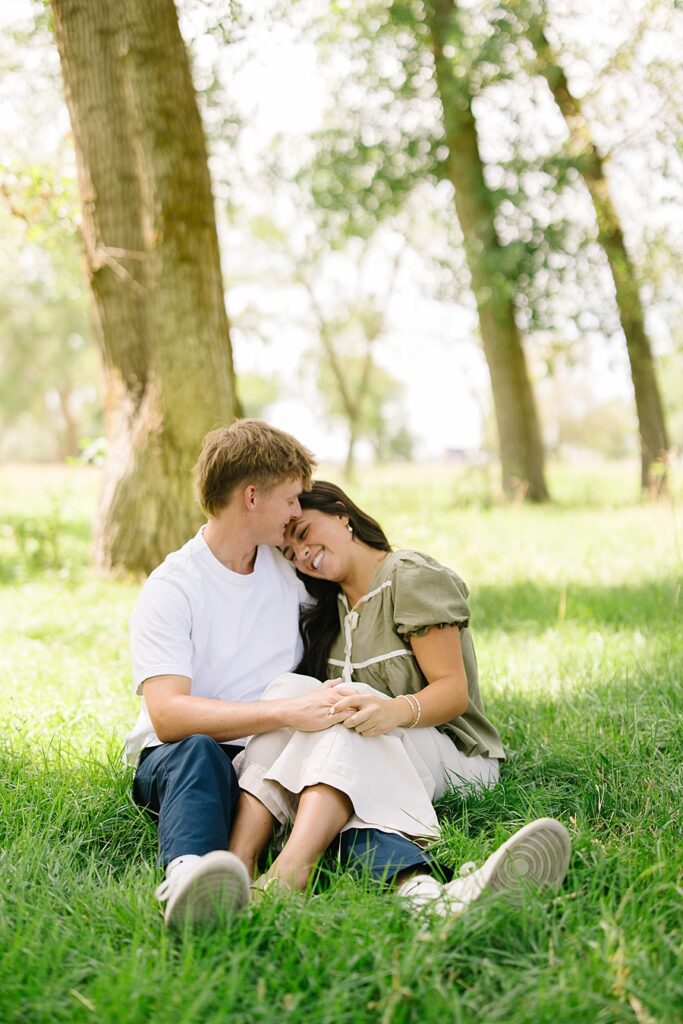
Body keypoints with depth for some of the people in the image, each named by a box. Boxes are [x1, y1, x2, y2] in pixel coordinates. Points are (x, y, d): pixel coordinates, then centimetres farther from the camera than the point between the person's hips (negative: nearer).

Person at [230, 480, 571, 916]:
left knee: (350, 710, -34)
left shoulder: (413, 577, -3)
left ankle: (288, 873, -54)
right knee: (291, 686, -22)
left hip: (450, 755, -5)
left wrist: (396, 710, -32)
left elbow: (455, 692, -13)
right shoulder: (326, 610, 18)